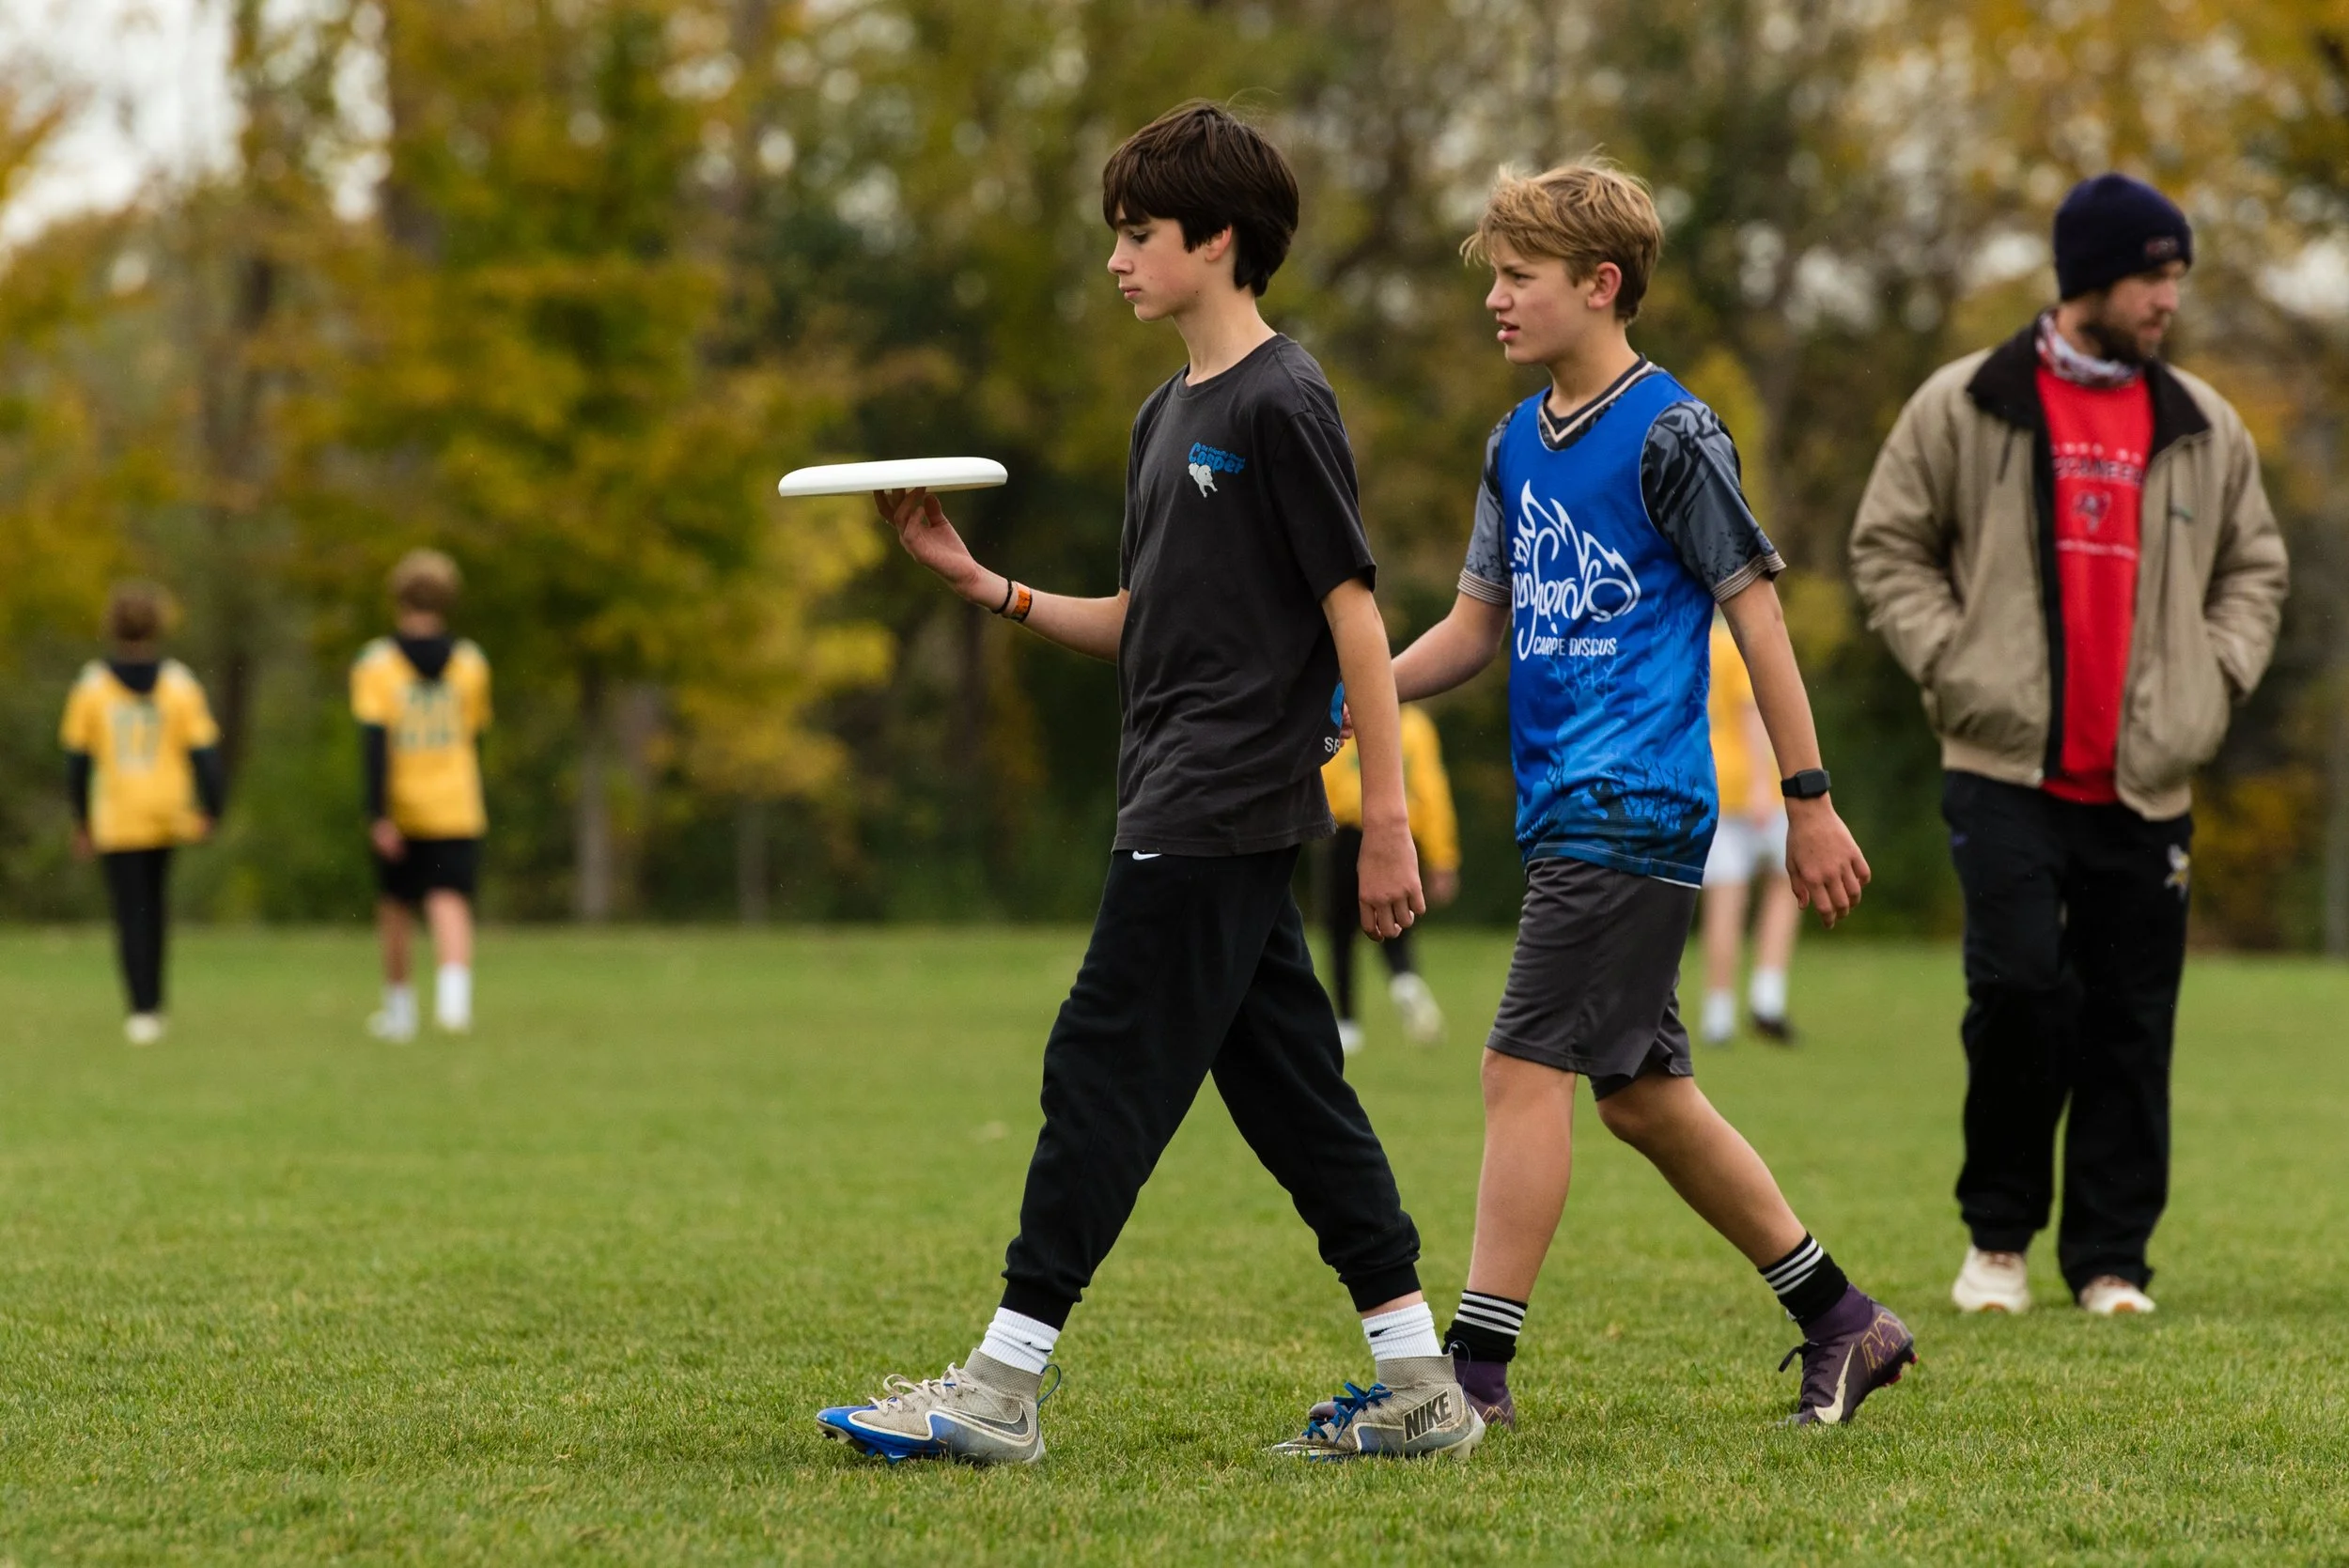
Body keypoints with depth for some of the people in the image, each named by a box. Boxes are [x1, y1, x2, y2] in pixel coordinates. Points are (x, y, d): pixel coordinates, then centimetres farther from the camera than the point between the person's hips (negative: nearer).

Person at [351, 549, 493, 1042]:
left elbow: (374, 742, -14)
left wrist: (378, 815, -16)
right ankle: (453, 990, -32)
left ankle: (399, 1006, 24)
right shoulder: (470, 663, 4)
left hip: (399, 811, -1)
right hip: (457, 809, 1)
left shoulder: (376, 664, -6)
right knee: (450, 903, -8)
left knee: (395, 906, 15)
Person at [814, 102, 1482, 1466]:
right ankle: (1422, 1388, 12)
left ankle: (1002, 1390, -6)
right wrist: (986, 586, 10)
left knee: (1104, 1073, -8)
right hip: (1190, 810, 9)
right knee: (1287, 1088, 9)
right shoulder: (1171, 416, 17)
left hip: (1222, 812, -9)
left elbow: (1353, 610, -13)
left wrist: (1387, 816, -16)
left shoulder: (1282, 403, -11)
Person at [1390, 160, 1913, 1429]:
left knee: (1527, 1069, -12)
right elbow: (1477, 624, 19)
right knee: (1639, 1090, 12)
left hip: (1633, 811, -9)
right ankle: (1841, 1321, 22)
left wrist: (1808, 801, -9)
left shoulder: (1670, 435, -10)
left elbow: (1755, 611, -9)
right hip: (1566, 812, 9)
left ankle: (1476, 1366, -10)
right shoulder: (1517, 443, 14)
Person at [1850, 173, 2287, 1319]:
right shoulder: (1965, 407, 1)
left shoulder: (2203, 429, 11)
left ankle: (2110, 1257, 11)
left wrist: (2215, 676, 6)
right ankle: (1998, 1232, 5)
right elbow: (1888, 546, 6)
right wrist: (1951, 661, -6)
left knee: (2131, 1019, 2)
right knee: (2019, 980, -14)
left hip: (2146, 781, 3)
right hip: (2008, 764, -3)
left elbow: (2254, 567, 22)